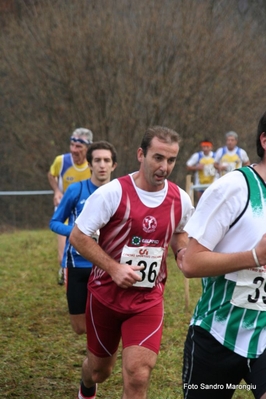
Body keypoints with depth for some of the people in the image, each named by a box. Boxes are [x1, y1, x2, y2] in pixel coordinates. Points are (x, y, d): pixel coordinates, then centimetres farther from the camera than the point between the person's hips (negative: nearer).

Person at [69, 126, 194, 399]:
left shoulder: (181, 200, -4)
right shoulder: (112, 193, -17)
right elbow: (78, 236, -14)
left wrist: (182, 252, -5)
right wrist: (114, 268, -23)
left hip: (148, 299, 1)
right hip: (106, 294, -1)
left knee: (138, 376, -15)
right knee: (100, 370, 18)